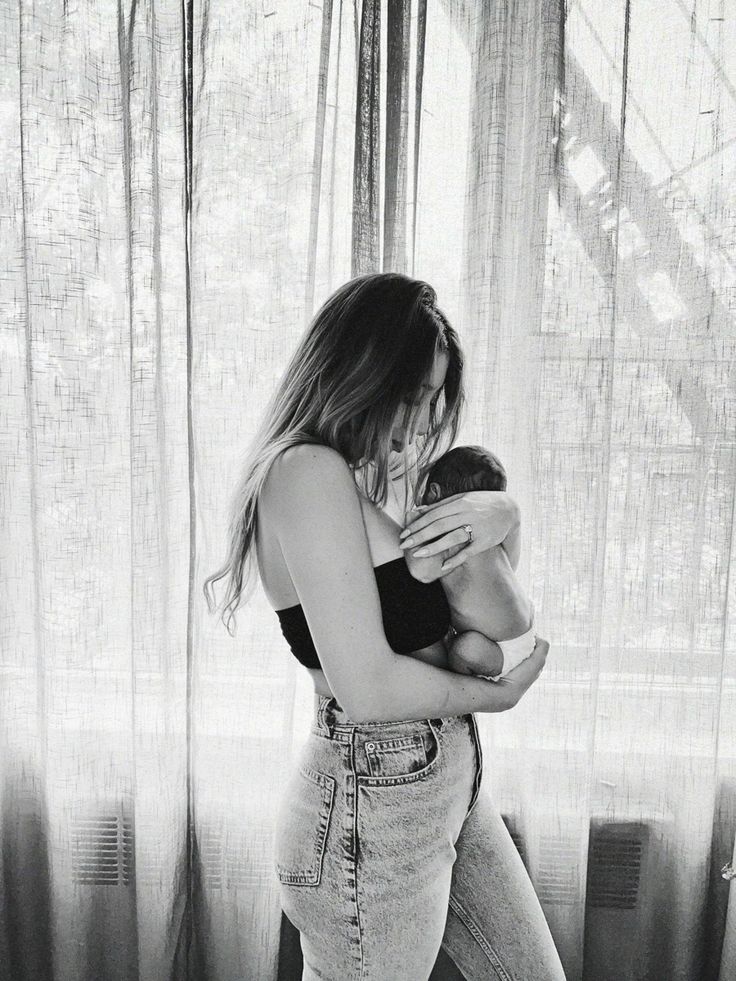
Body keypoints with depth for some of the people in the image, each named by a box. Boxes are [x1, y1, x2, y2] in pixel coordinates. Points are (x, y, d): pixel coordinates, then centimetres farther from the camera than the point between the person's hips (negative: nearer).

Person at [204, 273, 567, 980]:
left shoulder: (360, 479, 7)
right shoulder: (307, 470, -22)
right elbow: (368, 687, -27)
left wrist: (500, 513, -7)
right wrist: (495, 694, -10)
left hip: (446, 784, 9)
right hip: (375, 809, -9)